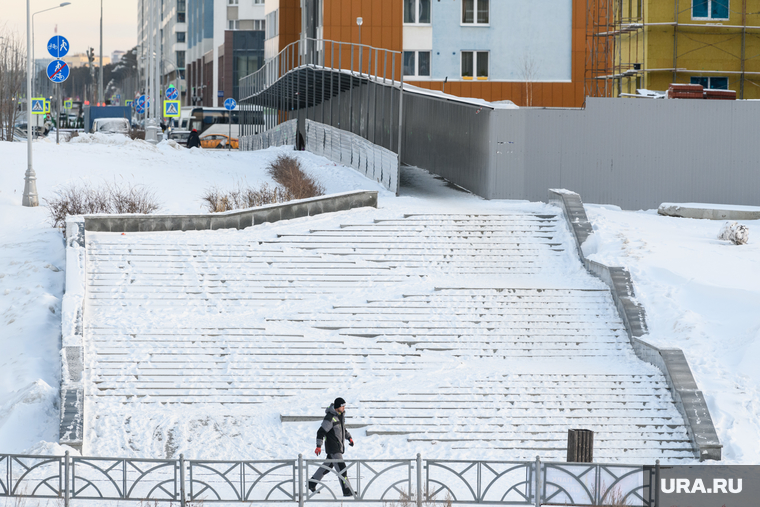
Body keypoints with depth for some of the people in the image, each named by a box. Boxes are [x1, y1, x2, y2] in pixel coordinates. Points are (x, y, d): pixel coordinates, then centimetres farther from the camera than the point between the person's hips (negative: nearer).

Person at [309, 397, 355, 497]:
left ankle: (311, 483, 29)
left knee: (327, 466, 17)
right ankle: (347, 490, -14)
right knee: (341, 467, -13)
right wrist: (319, 446, -22)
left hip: (339, 446, 9)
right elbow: (321, 432, -19)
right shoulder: (330, 418, -20)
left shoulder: (341, 415, 8)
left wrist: (349, 437, 24)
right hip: (332, 447, -9)